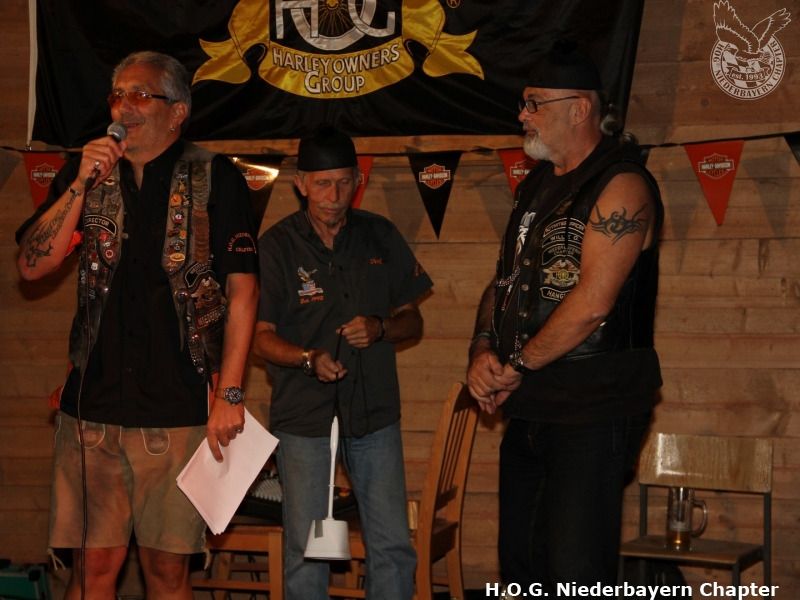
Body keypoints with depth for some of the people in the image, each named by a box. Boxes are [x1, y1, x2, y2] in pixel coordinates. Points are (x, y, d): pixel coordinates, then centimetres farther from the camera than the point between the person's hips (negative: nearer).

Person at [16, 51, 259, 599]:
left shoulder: (216, 179, 0)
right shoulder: (85, 174, 11)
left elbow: (242, 290, -4)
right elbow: (32, 265, 3)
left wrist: (230, 395, -9)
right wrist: (82, 184, -8)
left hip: (180, 408, -2)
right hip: (93, 404, 3)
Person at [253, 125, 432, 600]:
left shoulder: (381, 237, 5)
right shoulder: (277, 245, -3)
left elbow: (413, 322, 11)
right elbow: (261, 336, -4)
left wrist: (380, 327, -11)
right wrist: (309, 359, -23)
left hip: (375, 411, 2)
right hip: (303, 415, -2)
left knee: (394, 547, 4)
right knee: (306, 552, 2)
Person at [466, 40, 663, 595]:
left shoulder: (621, 185, -13)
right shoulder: (537, 184, 14)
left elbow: (592, 303, -21)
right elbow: (504, 279, 18)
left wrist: (515, 366, -12)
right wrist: (483, 350, -1)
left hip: (592, 409, -9)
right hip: (529, 408, 9)